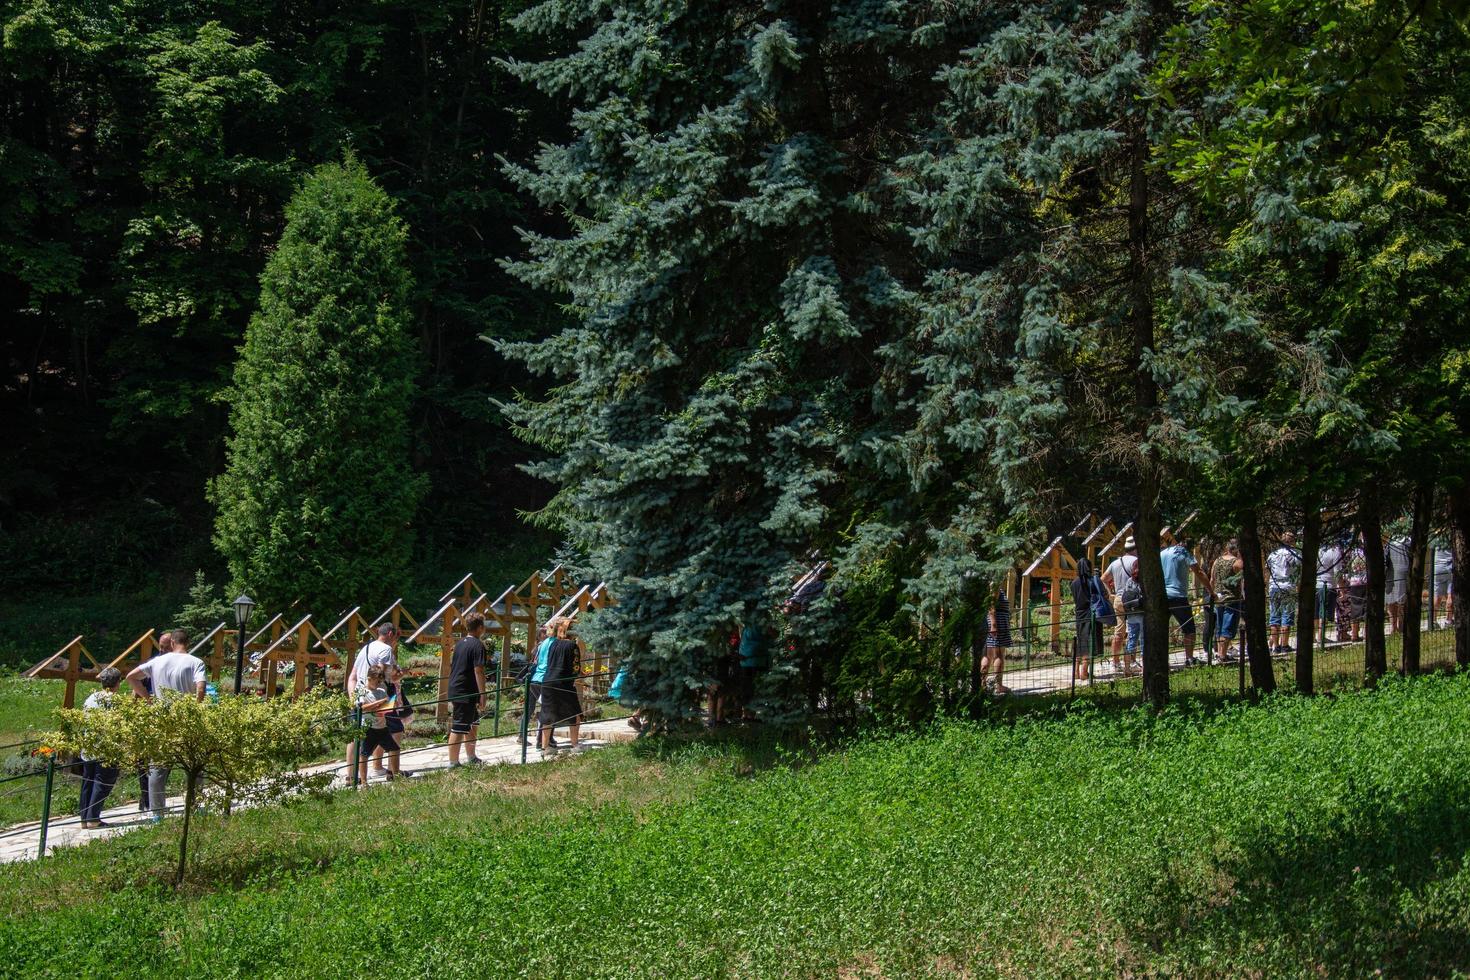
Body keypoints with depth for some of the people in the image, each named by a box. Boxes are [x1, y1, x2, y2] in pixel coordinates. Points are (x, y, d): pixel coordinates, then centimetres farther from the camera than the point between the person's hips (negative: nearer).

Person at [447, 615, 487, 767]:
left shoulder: (460, 643, 13)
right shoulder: (478, 645, -14)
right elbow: (478, 671, -19)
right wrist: (482, 695, -16)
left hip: (455, 690, 9)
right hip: (467, 693, -9)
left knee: (473, 725, 21)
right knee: (458, 729, -6)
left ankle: (471, 757, 31)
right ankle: (453, 763, -3)